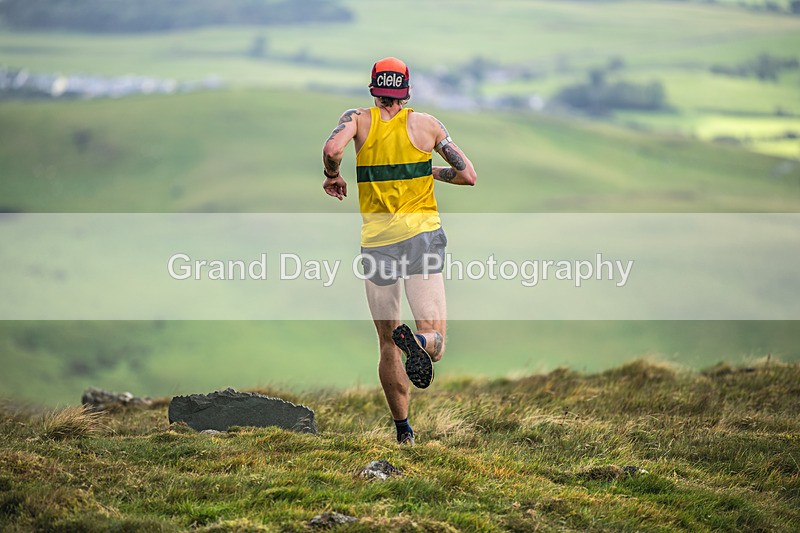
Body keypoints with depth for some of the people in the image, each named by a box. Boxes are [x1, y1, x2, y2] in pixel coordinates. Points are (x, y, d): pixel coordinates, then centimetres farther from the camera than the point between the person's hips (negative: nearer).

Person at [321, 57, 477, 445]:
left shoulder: (358, 119, 3)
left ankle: (403, 429, 13)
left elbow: (332, 148, -19)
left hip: (377, 239, 1)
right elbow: (468, 176, 8)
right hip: (423, 233, -1)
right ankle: (418, 341, -42)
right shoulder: (426, 124, 5)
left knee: (387, 344, 13)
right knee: (435, 341, -7)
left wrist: (332, 176, 2)